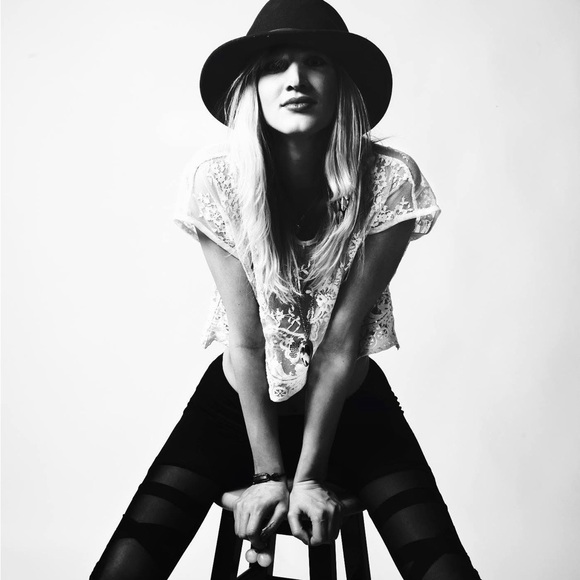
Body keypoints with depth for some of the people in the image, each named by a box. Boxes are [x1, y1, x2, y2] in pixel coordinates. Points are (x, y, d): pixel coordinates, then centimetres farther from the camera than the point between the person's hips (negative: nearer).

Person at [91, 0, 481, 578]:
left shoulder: (390, 180, -20)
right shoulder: (215, 178, -19)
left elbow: (342, 341, -17)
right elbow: (246, 341, -16)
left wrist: (310, 475, -14)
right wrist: (268, 473, -13)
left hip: (349, 393, 0)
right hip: (243, 394, 0)